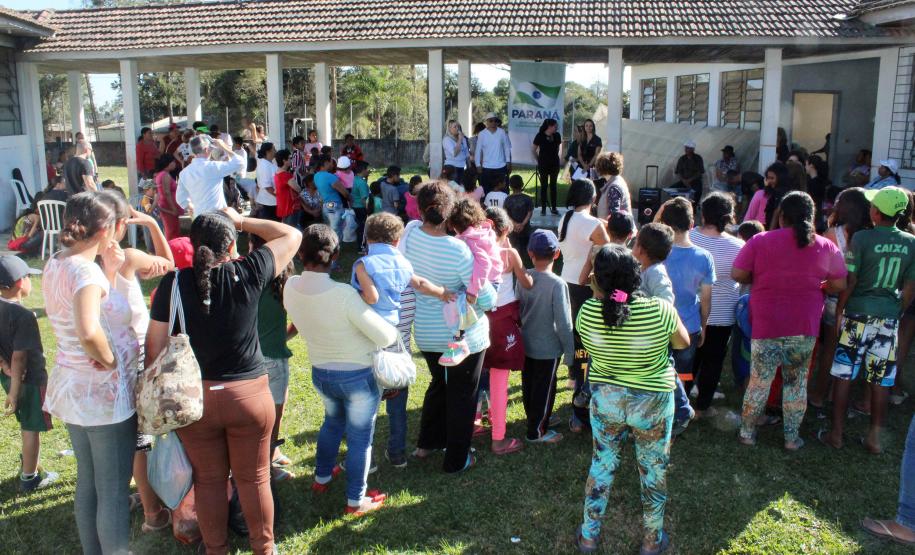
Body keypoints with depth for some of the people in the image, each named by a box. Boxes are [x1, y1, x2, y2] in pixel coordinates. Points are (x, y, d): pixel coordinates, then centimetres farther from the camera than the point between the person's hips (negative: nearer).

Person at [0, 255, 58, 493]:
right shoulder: (24, 315, -25)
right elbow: (19, 357, -25)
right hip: (30, 379, -8)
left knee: (26, 425, 26)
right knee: (32, 429, 8)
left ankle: (27, 464, 43)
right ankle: (29, 479, 21)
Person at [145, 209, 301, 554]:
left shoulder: (174, 282, -8)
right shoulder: (248, 274, -12)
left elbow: (155, 345, -3)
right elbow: (291, 235, 2)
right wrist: (242, 221, 9)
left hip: (194, 399, 1)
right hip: (249, 395, -1)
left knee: (209, 480, 18)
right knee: (254, 478, 16)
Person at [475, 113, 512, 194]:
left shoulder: (502, 132, 1)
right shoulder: (482, 134, -1)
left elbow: (507, 148, 6)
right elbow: (478, 150, 2)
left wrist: (508, 162, 3)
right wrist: (478, 165, -2)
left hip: (501, 167, 1)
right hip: (487, 167, -1)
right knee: (486, 190, 6)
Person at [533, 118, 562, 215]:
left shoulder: (557, 136, 2)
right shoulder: (540, 135, -8)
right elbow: (534, 150, 0)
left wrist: (560, 160, 8)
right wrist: (538, 160, -2)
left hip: (555, 164, 3)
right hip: (543, 164, -3)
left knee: (553, 185, 7)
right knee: (544, 186, 1)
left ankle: (553, 208, 12)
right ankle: (543, 208, 6)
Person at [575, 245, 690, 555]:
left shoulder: (587, 312, -17)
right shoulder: (660, 311, -22)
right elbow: (683, 343, -3)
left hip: (604, 399, 2)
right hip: (652, 403, -1)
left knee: (602, 464, 20)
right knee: (654, 471, 18)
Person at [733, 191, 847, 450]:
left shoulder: (760, 241, -7)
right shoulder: (826, 247, 0)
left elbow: (737, 274, -7)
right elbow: (839, 285, 5)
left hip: (766, 326, -1)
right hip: (805, 327, 2)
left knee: (759, 381, 10)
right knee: (797, 382, 15)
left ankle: (747, 432, 22)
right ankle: (792, 438, 23)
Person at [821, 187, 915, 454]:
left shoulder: (861, 238, -11)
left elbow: (850, 281, -11)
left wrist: (838, 312, -1)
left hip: (858, 314, -3)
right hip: (889, 319, 4)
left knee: (843, 375, 5)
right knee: (880, 380, 10)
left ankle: (836, 433, 11)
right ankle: (874, 437, 19)